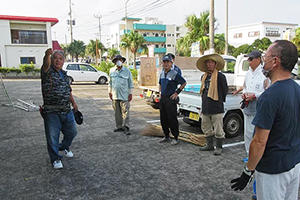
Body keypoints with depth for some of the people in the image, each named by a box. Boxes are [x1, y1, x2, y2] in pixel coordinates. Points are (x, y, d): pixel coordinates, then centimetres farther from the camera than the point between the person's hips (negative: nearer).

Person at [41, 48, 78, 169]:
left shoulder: (64, 74, 13)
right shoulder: (48, 72, -8)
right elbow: (46, 64, -33)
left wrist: (74, 103, 21)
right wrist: (47, 55, -54)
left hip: (67, 111, 6)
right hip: (51, 112, -6)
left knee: (72, 132, 18)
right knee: (52, 136, 2)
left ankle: (64, 147, 45)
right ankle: (55, 159, 21)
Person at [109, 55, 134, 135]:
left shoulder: (127, 71, 0)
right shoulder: (112, 71, 9)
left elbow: (130, 83, 3)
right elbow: (110, 82, 17)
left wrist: (130, 93, -1)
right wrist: (110, 91, 14)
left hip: (124, 95, -4)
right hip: (115, 95, 4)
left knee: (125, 111, -6)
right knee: (117, 112, 10)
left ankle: (126, 127, -3)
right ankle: (119, 126, 20)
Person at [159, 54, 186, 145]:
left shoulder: (175, 74, -10)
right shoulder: (162, 73, 11)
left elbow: (184, 83, -7)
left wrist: (177, 92, -9)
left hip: (171, 99, -7)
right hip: (162, 99, 7)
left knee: (172, 119, -4)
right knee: (163, 119, 12)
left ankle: (176, 138, 8)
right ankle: (166, 136, 25)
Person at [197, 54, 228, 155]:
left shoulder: (220, 76, -6)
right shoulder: (203, 77, 14)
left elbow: (225, 90, -1)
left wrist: (220, 101, 4)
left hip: (216, 108, -7)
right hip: (205, 107, 7)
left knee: (218, 129, 1)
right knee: (206, 128, 16)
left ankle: (219, 147, 14)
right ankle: (210, 145, 30)